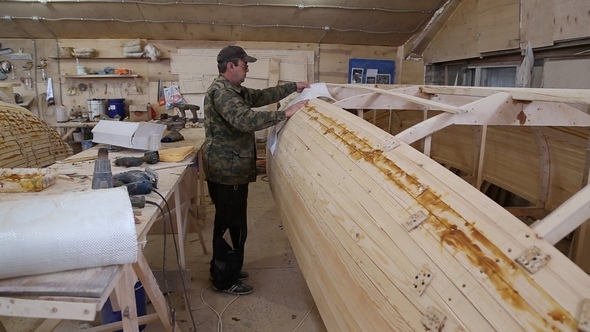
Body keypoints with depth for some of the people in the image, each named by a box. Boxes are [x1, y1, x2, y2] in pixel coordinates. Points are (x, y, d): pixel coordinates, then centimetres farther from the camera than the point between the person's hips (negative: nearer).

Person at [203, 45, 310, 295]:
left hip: (230, 169, 11)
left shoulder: (234, 90, 14)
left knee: (226, 222, 20)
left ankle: (221, 269, 36)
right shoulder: (220, 92, -19)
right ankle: (225, 281, 17)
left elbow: (262, 96, 17)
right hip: (228, 171, -11)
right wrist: (286, 113, -32)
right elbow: (245, 120, -33)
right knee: (233, 225, 1)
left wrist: (294, 87, 13)